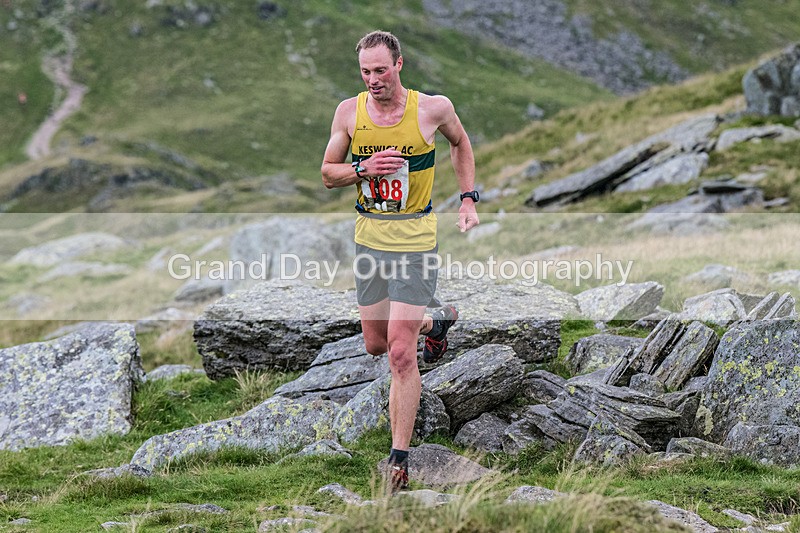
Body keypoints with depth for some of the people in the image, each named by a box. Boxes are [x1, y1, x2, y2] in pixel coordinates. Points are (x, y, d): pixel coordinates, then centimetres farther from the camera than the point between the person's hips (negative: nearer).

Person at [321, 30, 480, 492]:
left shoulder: (433, 108, -8)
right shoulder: (349, 112, -2)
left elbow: (461, 144, 13)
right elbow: (328, 174, 6)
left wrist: (469, 199, 6)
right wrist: (364, 168, -14)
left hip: (415, 240, -4)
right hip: (369, 237, 4)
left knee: (401, 353, -10)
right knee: (377, 343, 16)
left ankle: (400, 456, -2)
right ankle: (436, 321, 47)